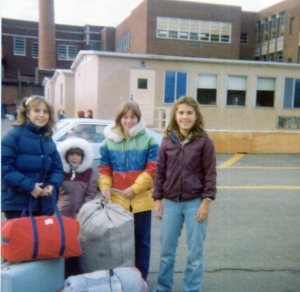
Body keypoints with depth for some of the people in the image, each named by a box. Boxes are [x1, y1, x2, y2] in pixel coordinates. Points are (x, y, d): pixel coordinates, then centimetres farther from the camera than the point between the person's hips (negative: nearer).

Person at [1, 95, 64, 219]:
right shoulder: (13, 135, -9)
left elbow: (57, 168, 14)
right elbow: (5, 167, -16)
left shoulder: (48, 140, 12)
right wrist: (29, 186, -21)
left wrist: (52, 185, -6)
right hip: (18, 204, -6)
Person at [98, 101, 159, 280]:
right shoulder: (110, 140, 5)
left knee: (141, 239, 9)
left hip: (141, 199, -1)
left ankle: (141, 277, 22)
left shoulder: (148, 140, -2)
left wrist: (134, 188, -15)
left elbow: (153, 169, -8)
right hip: (117, 199, 2)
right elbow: (104, 168, 5)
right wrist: (105, 187, -11)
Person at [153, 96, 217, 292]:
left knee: (195, 252, 7)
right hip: (171, 203, 3)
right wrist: (158, 200, 4)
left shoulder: (204, 142, -5)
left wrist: (206, 201, -9)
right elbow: (160, 172, 6)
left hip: (195, 202, -3)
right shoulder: (168, 141, 3)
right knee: (166, 250, 13)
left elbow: (210, 174, -4)